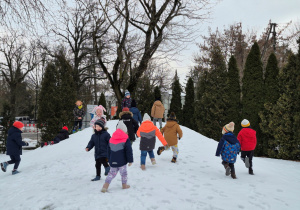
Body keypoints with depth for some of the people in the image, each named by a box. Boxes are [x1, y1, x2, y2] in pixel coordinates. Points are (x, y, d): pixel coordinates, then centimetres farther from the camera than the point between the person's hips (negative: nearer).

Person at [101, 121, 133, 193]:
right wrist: (130, 160, -2)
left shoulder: (111, 139, 8)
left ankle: (105, 186, 3)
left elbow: (108, 151, 15)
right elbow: (129, 151, -9)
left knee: (111, 173, 13)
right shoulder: (126, 139, -9)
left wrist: (110, 160, 24)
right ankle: (124, 185, 25)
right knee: (123, 173, 13)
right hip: (122, 161, -5)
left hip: (113, 161, 5)